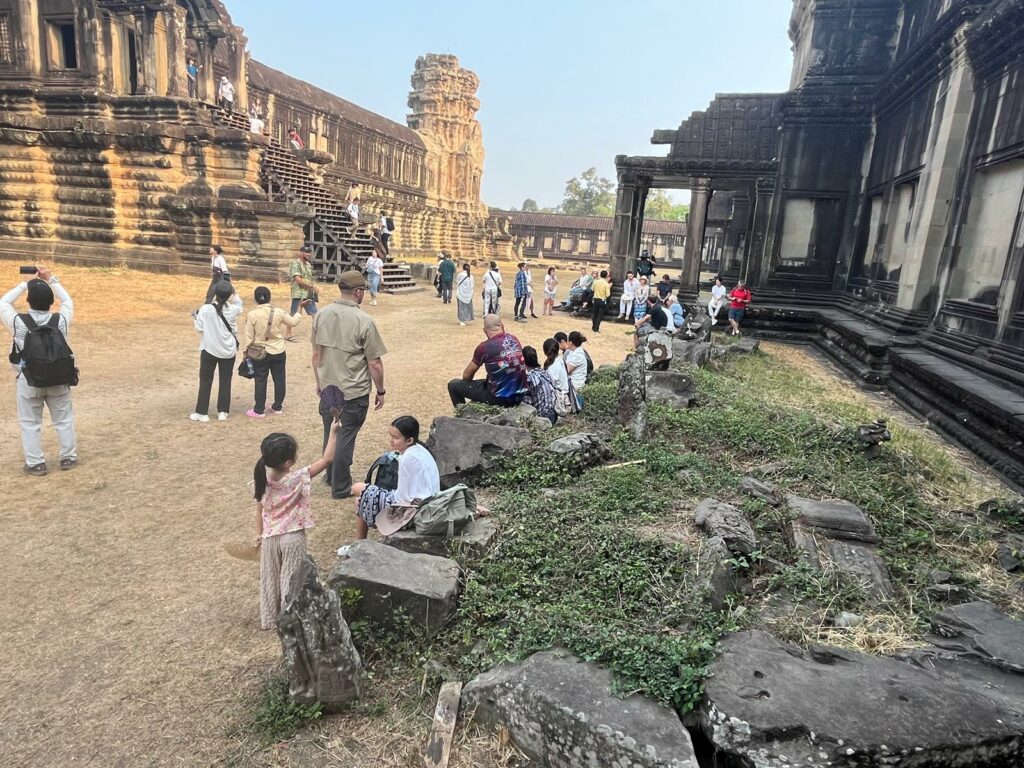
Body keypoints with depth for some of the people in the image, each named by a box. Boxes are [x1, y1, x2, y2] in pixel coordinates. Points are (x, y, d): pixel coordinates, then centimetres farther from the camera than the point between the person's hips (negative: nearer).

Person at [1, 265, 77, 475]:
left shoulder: (18, 322, -15)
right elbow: (68, 301, 8)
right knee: (64, 419, 14)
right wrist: (51, 280, 8)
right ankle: (68, 458, 20)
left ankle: (35, 464, 15)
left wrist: (24, 284, 4)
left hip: (28, 381, -1)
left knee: (30, 423, 11)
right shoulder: (61, 320, -12)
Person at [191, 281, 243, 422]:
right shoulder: (233, 309, -10)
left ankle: (202, 412, 12)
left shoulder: (205, 309, -14)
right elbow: (239, 305, 14)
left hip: (209, 349, -1)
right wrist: (234, 294, 4)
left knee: (205, 380, 10)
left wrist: (197, 316, 10)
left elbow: (199, 328, -6)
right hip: (228, 350, 1)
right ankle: (223, 411, 14)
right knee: (225, 380, 11)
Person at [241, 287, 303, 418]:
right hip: (278, 352, 2)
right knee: (279, 380, 13)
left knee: (260, 381, 5)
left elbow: (248, 336, -8)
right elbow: (293, 322, 9)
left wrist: (245, 351, 4)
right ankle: (277, 407, 22)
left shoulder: (252, 315, -12)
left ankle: (259, 410, 10)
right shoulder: (278, 313, -7)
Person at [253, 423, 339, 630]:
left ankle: (269, 619, 34)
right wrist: (333, 432, -16)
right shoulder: (298, 478, -22)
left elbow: (260, 509, 1)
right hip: (293, 537, -4)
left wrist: (259, 534, 15)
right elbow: (327, 459, -21)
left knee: (270, 579, 20)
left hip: (270, 537, 4)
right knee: (290, 580, 12)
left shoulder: (263, 480, -10)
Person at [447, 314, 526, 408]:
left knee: (453, 384, 11)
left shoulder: (485, 346, -12)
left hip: (498, 398, -6)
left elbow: (466, 376, 1)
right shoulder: (514, 339, 4)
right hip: (519, 395, 6)